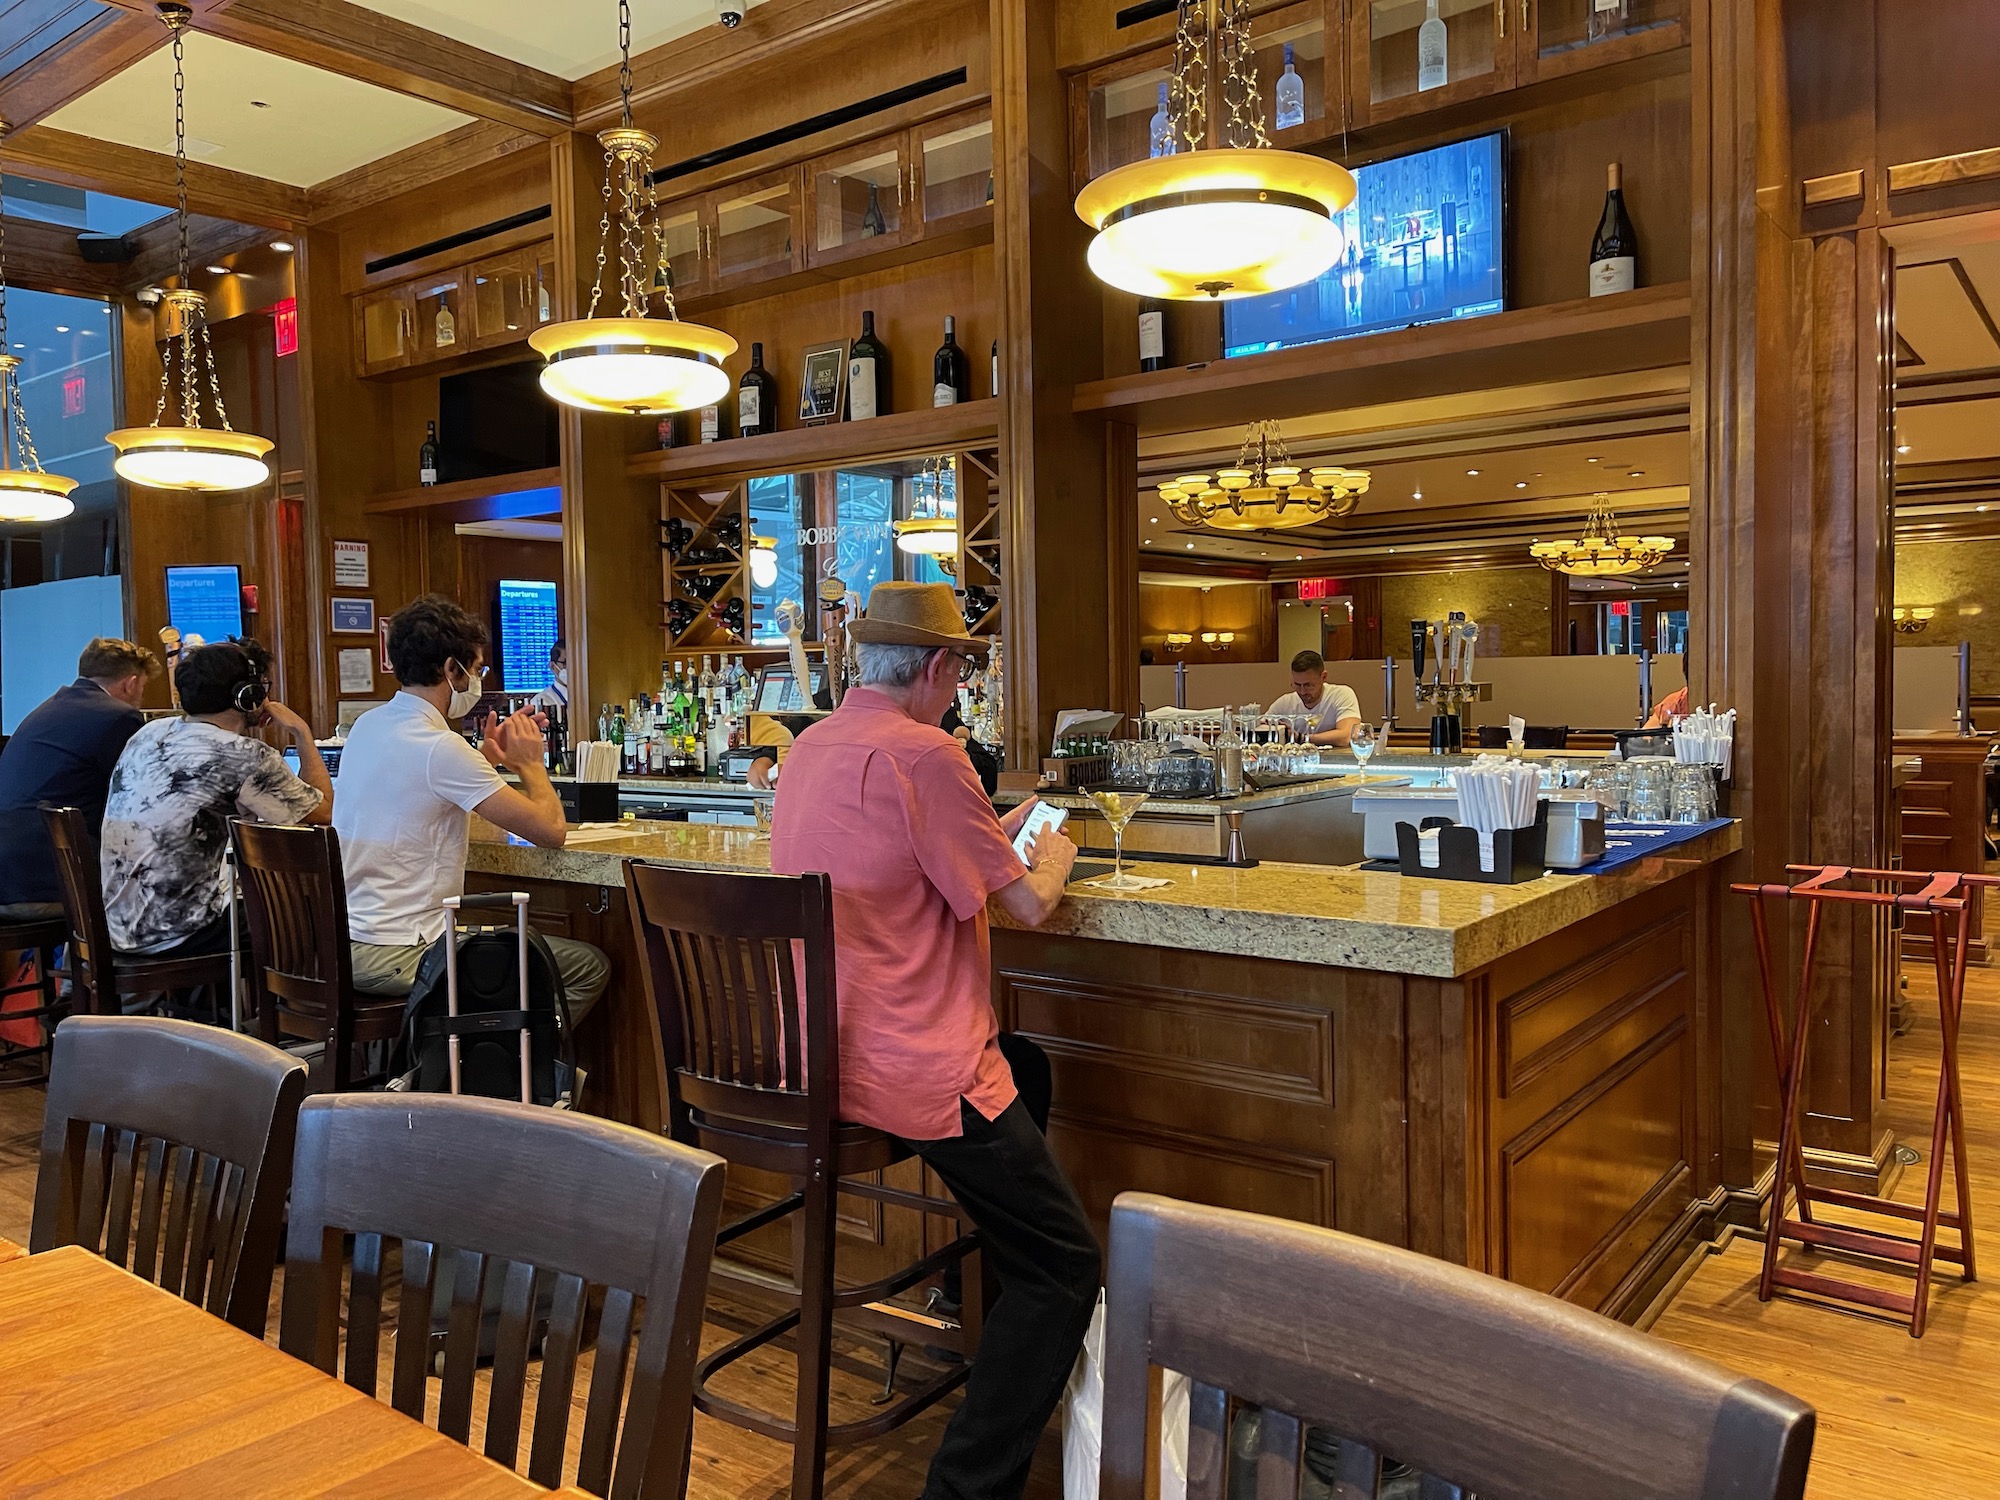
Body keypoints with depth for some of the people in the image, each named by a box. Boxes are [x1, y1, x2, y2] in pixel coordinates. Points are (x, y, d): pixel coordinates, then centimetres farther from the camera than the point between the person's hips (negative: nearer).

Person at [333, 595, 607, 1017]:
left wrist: (486, 758, 17)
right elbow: (551, 830, -18)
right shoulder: (439, 747, -19)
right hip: (397, 956, -10)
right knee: (590, 967, -7)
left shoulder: (366, 725, 9)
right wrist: (530, 763, 0)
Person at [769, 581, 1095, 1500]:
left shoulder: (810, 747, 9)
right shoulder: (924, 754, -18)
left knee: (1025, 1071, 34)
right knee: (1066, 1271, 2)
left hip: (815, 1056, 10)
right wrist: (1050, 860, 10)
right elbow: (1025, 904, -12)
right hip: (911, 1071, -10)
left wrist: (1002, 831, 24)